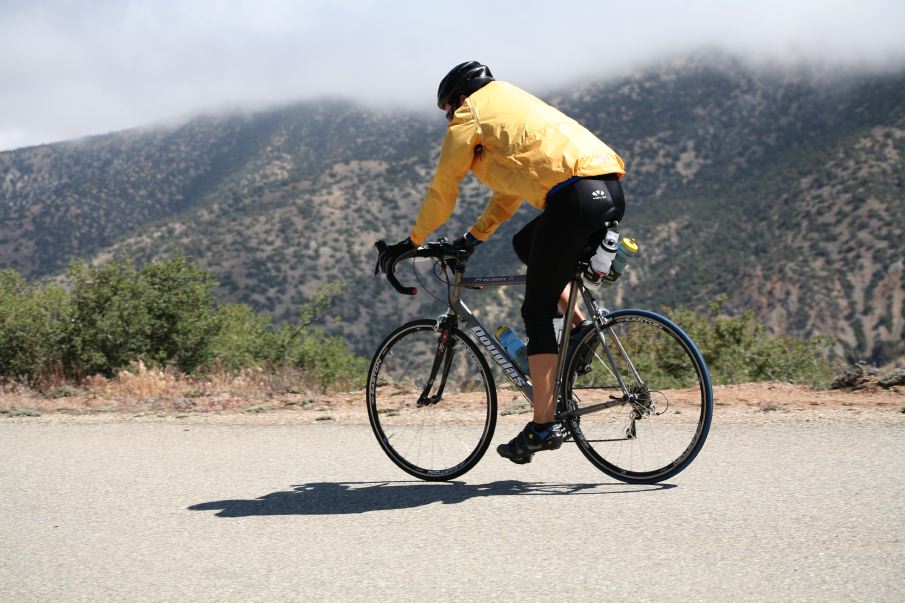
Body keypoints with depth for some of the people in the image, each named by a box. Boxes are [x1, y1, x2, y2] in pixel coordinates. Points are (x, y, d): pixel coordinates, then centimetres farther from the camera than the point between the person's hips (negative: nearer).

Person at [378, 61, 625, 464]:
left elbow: (441, 192, 12)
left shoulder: (469, 118, 9)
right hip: (612, 191, 8)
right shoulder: (514, 103, 34)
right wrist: (473, 237, 39)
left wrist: (412, 241, 24)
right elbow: (513, 186, 38)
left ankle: (543, 425, -1)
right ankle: (579, 326, 16)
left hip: (574, 197, -8)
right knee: (526, 244, 31)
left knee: (537, 313, 0)